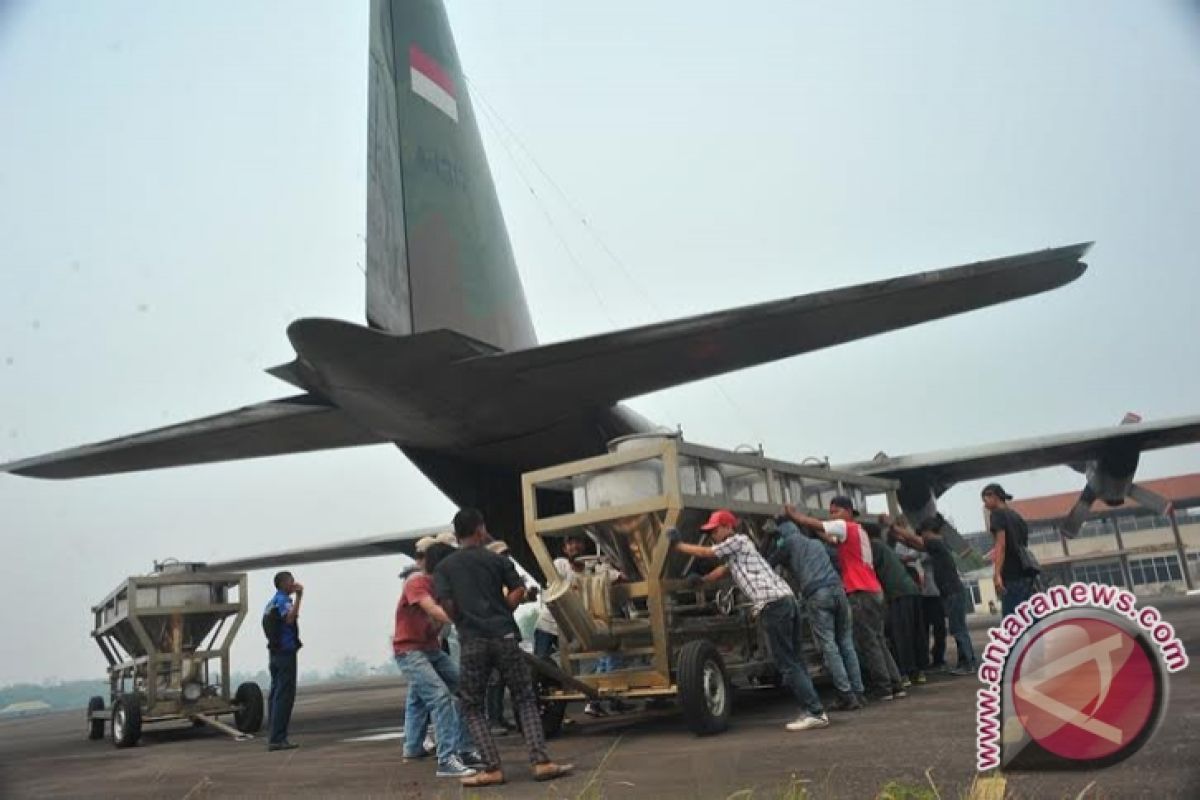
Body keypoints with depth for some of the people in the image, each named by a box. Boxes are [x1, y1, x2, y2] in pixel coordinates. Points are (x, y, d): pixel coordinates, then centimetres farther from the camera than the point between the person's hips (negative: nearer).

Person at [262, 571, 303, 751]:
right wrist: (298, 597, -30)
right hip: (286, 652, -10)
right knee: (285, 696, -8)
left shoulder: (272, 602, 17)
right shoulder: (283, 600, -13)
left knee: (276, 695, 11)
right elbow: (290, 619, -32)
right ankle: (277, 739, -10)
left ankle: (274, 737, 15)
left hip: (275, 653, 10)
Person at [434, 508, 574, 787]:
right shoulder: (497, 559, 7)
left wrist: (464, 622, 13)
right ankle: (541, 762, -2)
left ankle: (492, 769, 1)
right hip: (504, 635, 0)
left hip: (472, 641, 0)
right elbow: (518, 591, 1)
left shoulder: (444, 568, 6)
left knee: (472, 707, 11)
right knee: (525, 699, 9)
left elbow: (447, 604, -4)